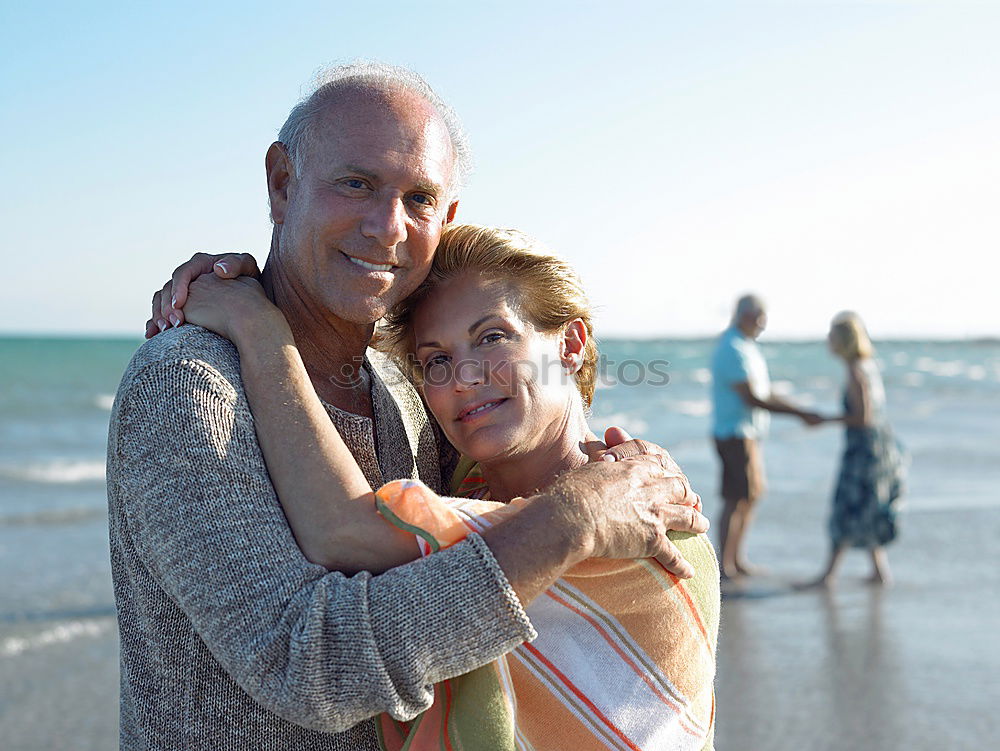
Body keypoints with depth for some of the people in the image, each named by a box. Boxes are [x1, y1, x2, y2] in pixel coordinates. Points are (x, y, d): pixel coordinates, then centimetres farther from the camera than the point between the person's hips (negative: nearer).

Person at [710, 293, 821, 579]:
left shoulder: (747, 346, 14)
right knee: (736, 500, -6)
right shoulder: (733, 350, -18)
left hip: (748, 434, 10)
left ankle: (738, 559, 23)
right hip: (735, 434, -10)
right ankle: (724, 565, 1)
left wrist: (800, 413, 10)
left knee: (752, 495, 14)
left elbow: (764, 393, 17)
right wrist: (800, 413, -20)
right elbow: (752, 399, -22)